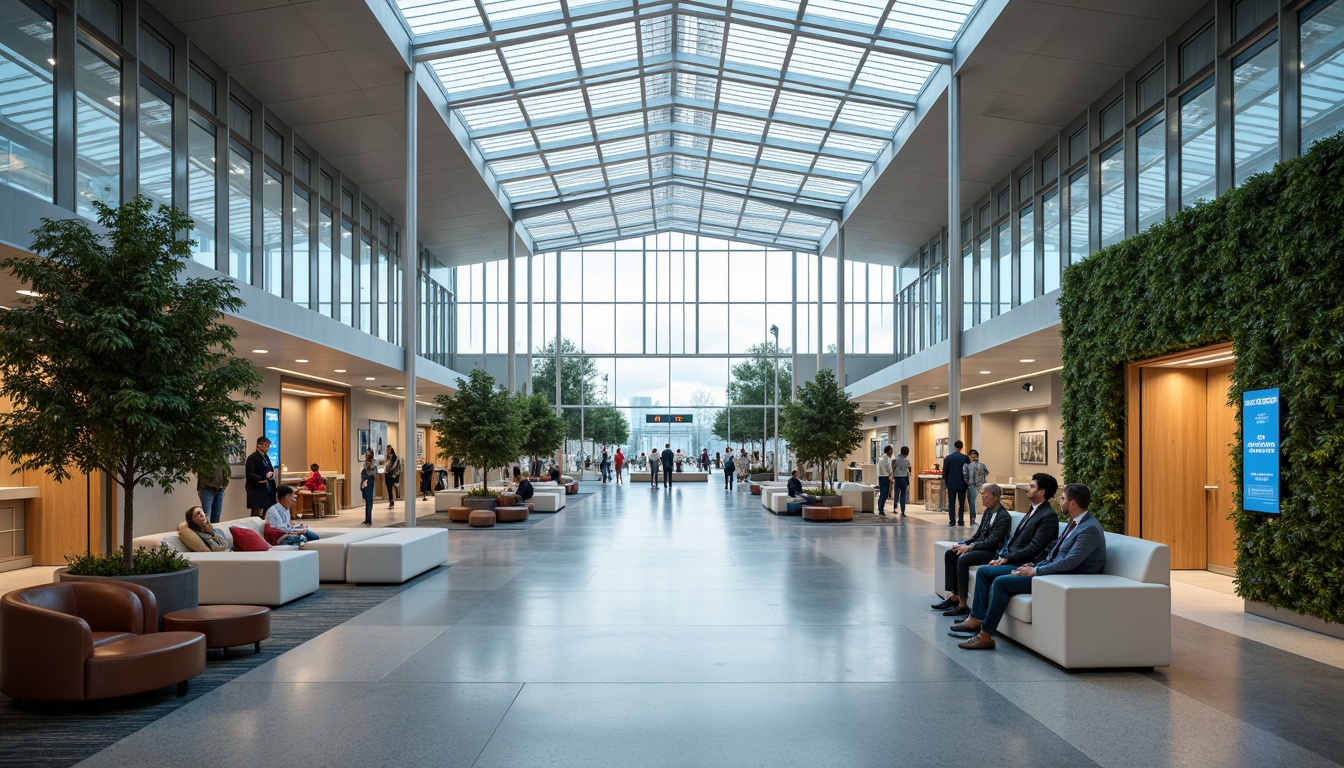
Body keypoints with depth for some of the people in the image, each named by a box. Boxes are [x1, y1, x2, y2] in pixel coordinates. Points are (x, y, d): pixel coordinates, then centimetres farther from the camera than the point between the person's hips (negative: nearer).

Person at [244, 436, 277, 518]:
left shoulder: (266, 456, 14)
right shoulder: (252, 458, -12)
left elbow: (271, 469, 18)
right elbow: (250, 475, -17)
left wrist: (270, 474, -6)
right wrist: (264, 479, -13)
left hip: (268, 489, 8)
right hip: (257, 490, -8)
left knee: (267, 514, 7)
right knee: (257, 515, -6)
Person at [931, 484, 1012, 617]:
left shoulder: (1004, 516, -15)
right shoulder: (988, 511, 13)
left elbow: (992, 541, -20)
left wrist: (969, 547, -21)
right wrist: (963, 544, 0)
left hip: (993, 551, -10)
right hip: (980, 546, 10)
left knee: (963, 559, -29)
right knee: (949, 554, -4)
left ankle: (962, 605, -23)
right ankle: (954, 596, -4)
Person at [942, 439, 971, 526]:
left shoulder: (948, 458, -3)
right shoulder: (965, 458, -3)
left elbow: (945, 472, 0)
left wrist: (944, 484, 7)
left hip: (951, 484, -1)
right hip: (962, 484, 1)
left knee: (951, 503, 3)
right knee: (962, 503, 8)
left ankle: (952, 521, 0)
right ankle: (961, 521, 6)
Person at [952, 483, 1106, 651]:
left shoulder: (1090, 529, -17)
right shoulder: (1074, 523, 14)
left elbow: (1069, 563, -23)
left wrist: (1036, 571, -16)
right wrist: (1034, 566, 3)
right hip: (1050, 569, 10)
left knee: (1001, 582, -24)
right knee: (984, 571, 3)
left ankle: (985, 636, -16)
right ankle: (976, 619, 2)